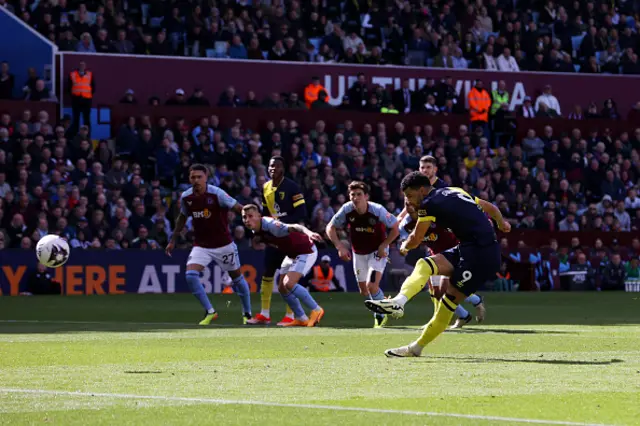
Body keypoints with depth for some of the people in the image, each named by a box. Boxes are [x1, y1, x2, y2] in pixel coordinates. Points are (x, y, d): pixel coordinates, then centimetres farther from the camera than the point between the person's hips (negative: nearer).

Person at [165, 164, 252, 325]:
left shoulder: (216, 194, -18)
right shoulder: (186, 197, -4)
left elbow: (238, 208, -18)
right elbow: (182, 218, 14)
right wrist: (173, 240, 18)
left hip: (224, 244, -3)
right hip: (201, 244, 3)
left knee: (237, 277, 7)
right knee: (191, 275, -17)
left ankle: (247, 314, 27)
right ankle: (209, 312, -5)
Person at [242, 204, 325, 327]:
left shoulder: (271, 225, -32)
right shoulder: (256, 231, -6)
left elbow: (293, 227, -49)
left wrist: (309, 233, -66)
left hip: (306, 251, -9)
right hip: (291, 254, 9)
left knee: (289, 284, -22)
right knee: (282, 288, 6)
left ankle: (316, 310, -7)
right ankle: (301, 319, 20)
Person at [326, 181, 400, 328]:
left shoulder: (377, 210, -26)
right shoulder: (347, 210, -19)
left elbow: (395, 229, -16)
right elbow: (330, 227, -7)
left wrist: (383, 246, -20)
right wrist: (340, 247, -17)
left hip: (377, 251, -4)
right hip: (358, 253, 4)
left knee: (371, 286, -19)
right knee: (364, 291, 10)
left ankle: (380, 316, 6)